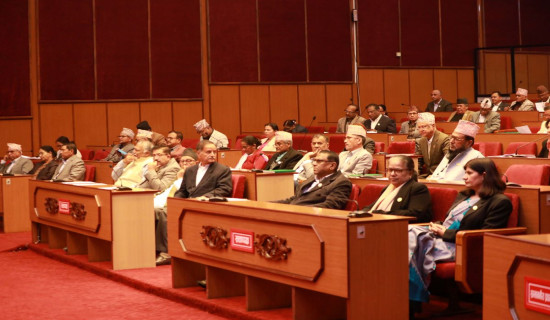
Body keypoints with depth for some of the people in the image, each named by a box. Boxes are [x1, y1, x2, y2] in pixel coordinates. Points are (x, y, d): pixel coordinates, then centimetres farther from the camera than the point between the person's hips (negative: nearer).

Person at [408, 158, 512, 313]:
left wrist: (445, 233, -10)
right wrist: (437, 226, 5)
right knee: (409, 232, -21)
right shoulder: (463, 196, 25)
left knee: (415, 242, -29)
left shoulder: (500, 202, -2)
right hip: (439, 238, 8)